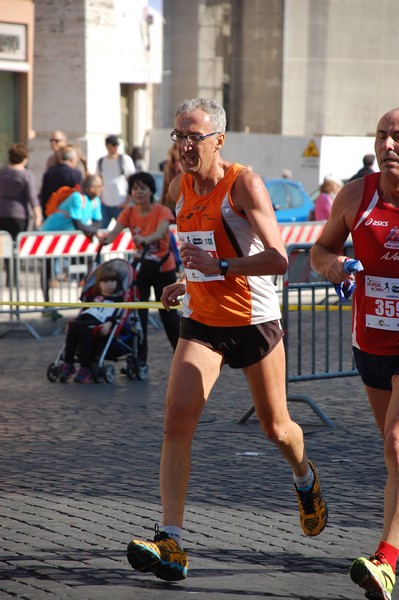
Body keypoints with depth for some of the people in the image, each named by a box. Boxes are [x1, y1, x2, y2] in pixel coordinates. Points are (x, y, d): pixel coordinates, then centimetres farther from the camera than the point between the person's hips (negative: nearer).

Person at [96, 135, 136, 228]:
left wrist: (127, 201, -7)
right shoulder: (100, 161, 8)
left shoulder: (125, 159, -3)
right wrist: (99, 198, 6)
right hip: (105, 204, 3)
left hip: (121, 205, -3)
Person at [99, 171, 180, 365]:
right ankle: (139, 360, -3)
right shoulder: (129, 212, -5)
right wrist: (107, 238, -46)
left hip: (163, 268, -3)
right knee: (138, 313, -7)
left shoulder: (162, 211, -14)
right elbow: (115, 231, -22)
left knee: (168, 314, 7)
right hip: (140, 267, 3)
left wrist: (144, 239, -56)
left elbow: (160, 232, -34)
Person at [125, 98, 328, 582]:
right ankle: (171, 543, -19)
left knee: (276, 428, 11)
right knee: (176, 423, -15)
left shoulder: (243, 184, -15)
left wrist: (220, 266, -29)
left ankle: (305, 479, 47)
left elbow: (278, 258, -22)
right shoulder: (179, 188, 5)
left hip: (255, 322, -4)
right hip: (201, 322, 4)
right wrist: (187, 283, 11)